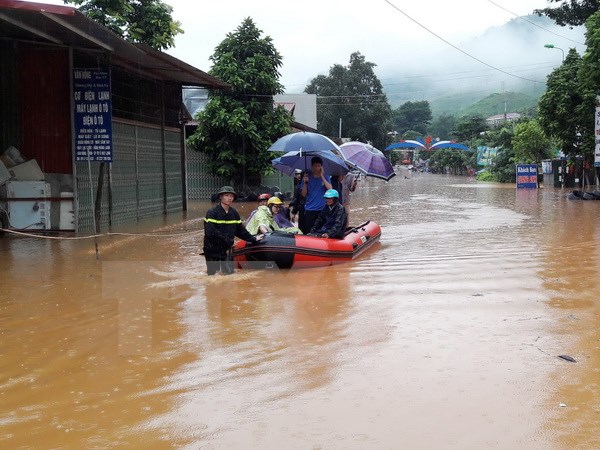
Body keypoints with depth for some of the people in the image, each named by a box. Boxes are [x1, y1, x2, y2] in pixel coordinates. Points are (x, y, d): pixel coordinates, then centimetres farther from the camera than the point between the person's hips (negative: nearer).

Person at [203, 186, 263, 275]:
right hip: (212, 248, -5)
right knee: (212, 274, -1)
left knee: (229, 272, 1)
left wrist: (253, 239, 9)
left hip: (226, 248, 5)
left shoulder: (234, 213, 6)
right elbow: (210, 232, -25)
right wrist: (226, 239, -21)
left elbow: (240, 230, 13)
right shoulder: (212, 213, -15)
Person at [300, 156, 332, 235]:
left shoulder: (325, 177, 6)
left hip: (322, 209, -1)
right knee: (308, 232, -2)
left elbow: (330, 189, -11)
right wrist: (305, 183, -11)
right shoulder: (307, 177, 7)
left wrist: (322, 176, -12)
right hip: (309, 210, 1)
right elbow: (304, 194, 5)